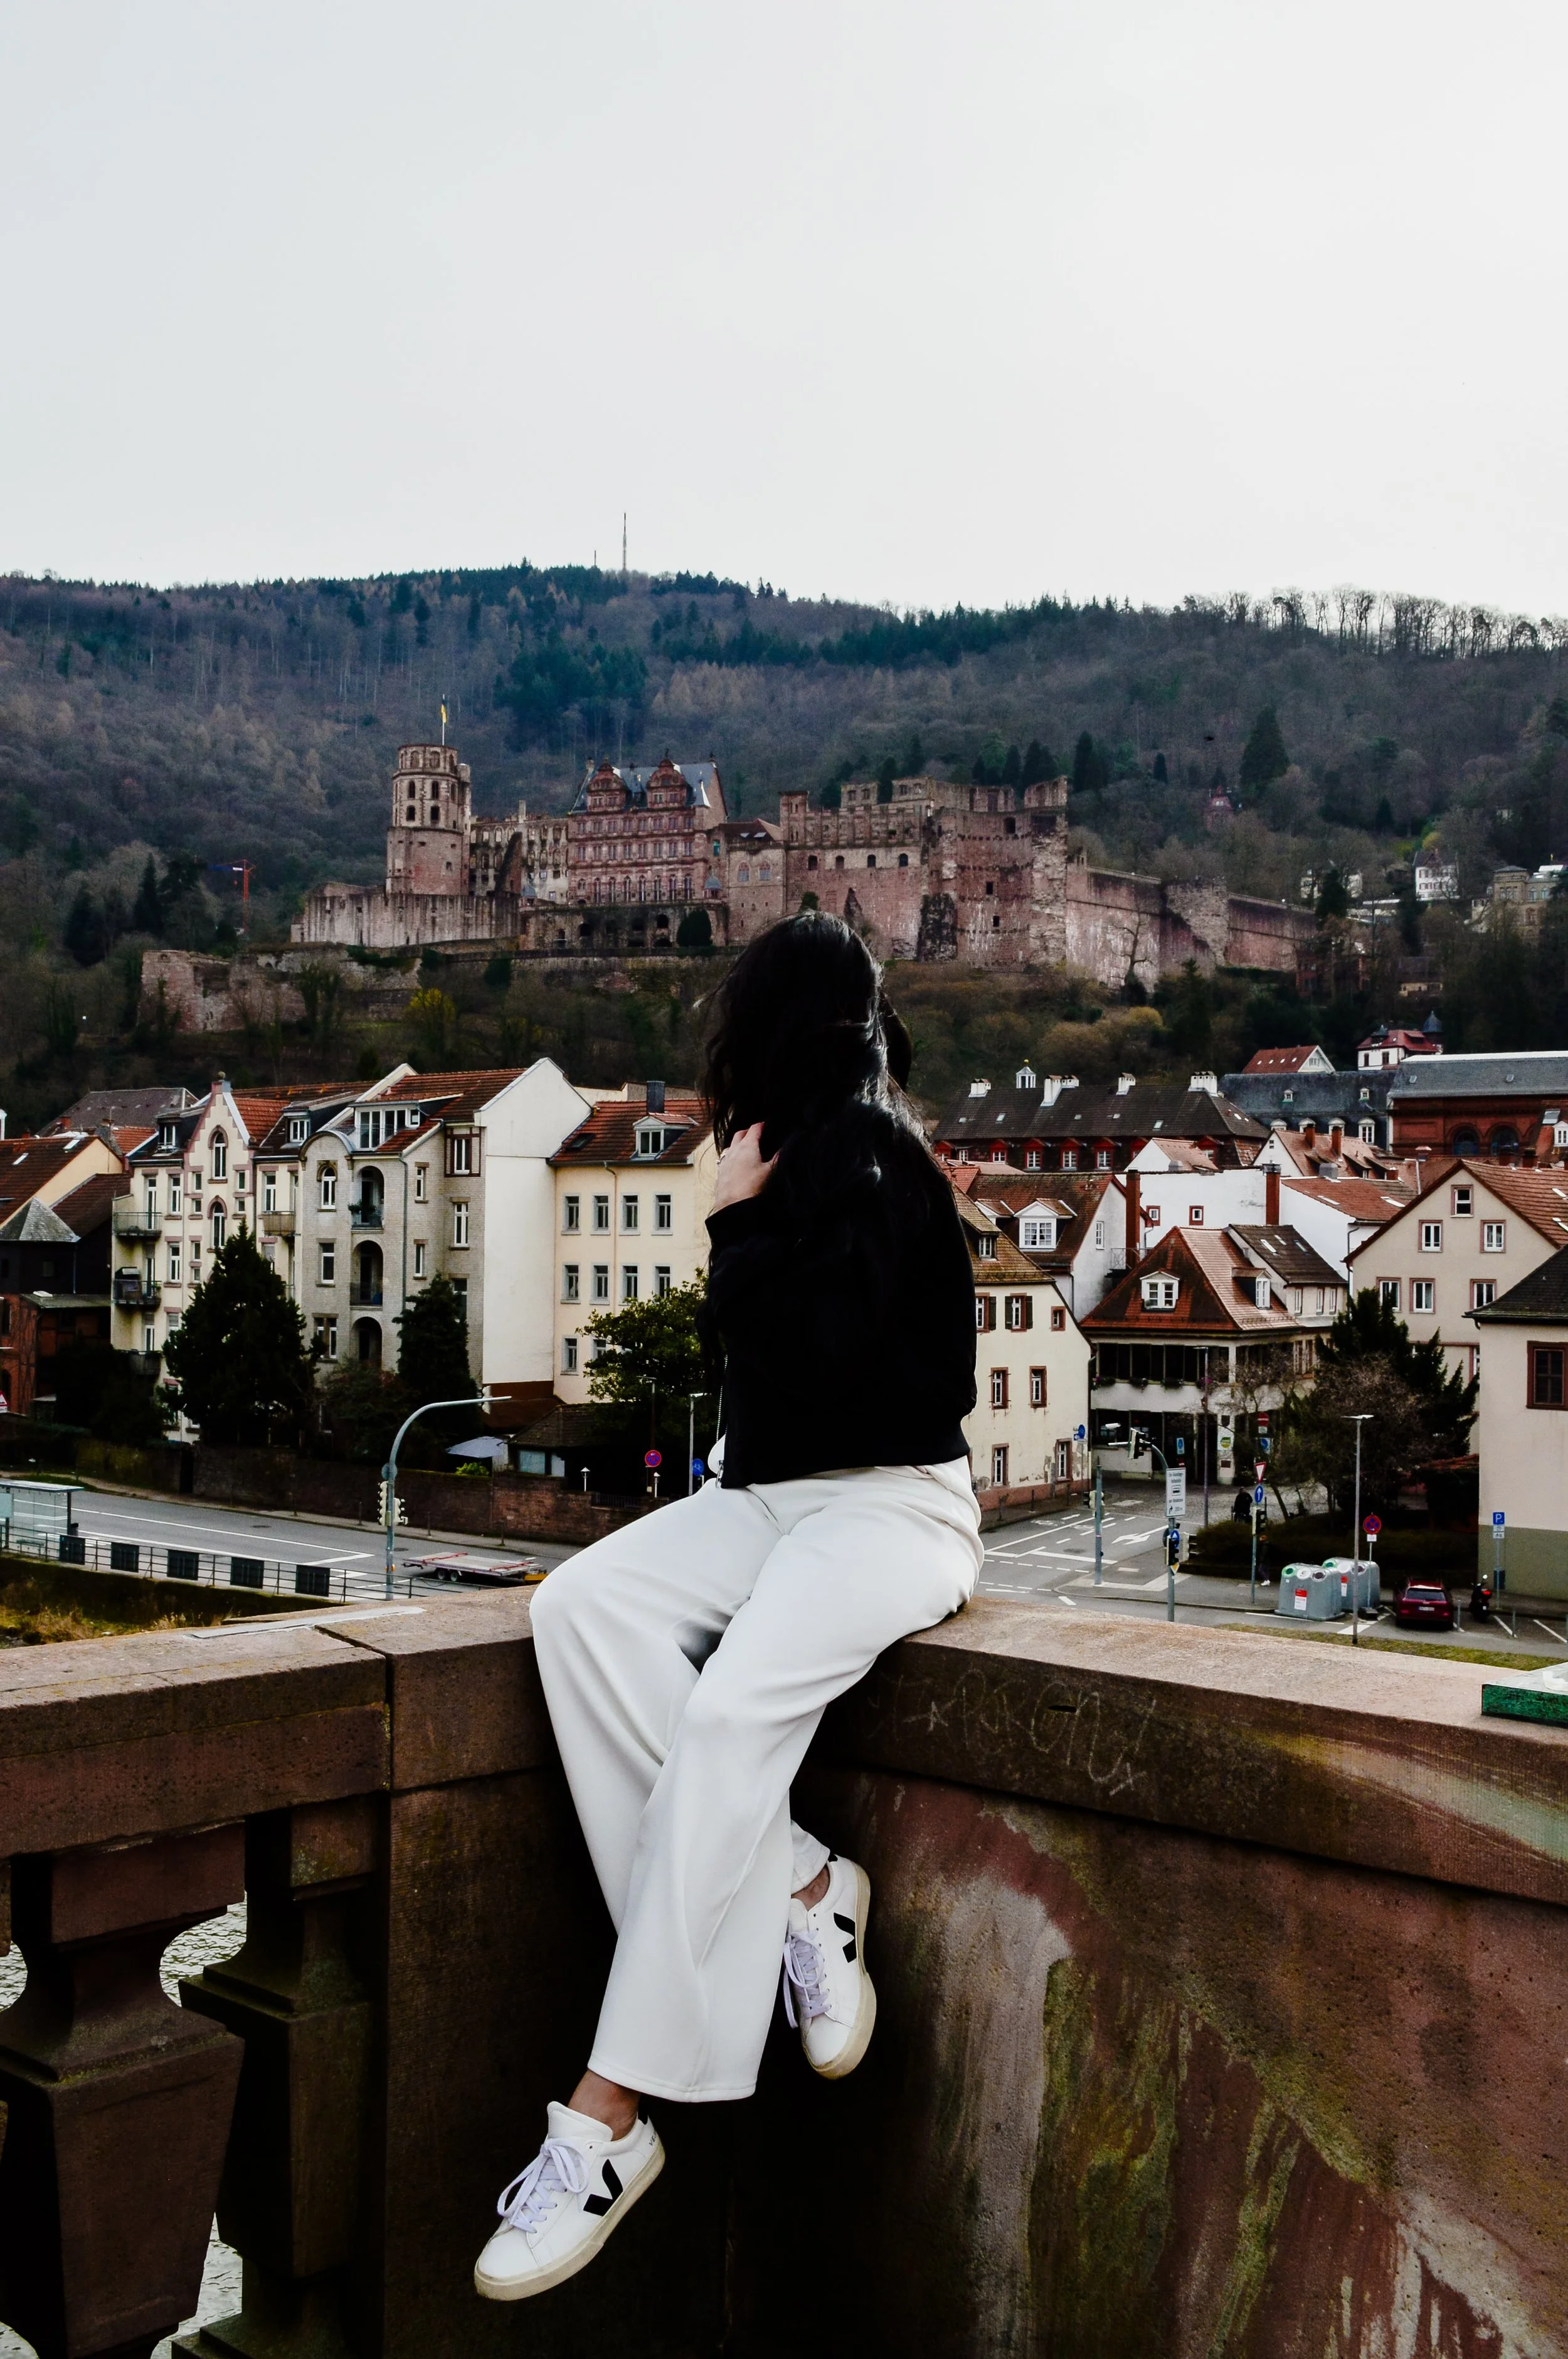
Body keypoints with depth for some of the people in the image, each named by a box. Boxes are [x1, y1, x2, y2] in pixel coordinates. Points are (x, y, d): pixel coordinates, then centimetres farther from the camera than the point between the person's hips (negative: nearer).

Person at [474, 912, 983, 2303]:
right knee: (582, 1610, -19)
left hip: (891, 1502, -8)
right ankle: (798, 1890, -18)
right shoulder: (809, 1154, 13)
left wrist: (738, 1220, -8)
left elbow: (802, 1350, -19)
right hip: (767, 1495, 8)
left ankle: (607, 2123, -29)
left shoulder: (866, 1157, -9)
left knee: (732, 1713, -32)